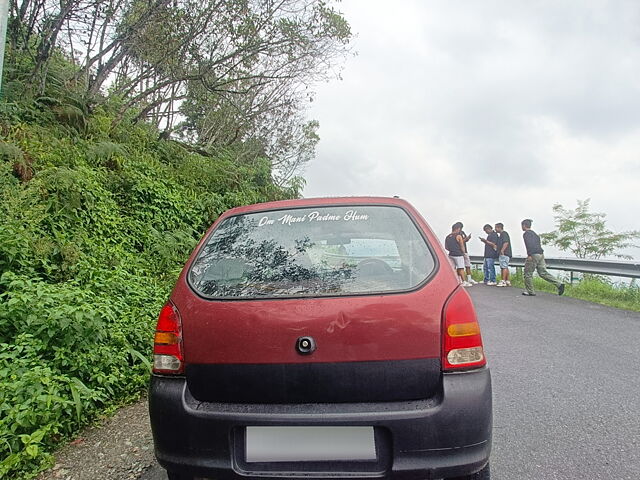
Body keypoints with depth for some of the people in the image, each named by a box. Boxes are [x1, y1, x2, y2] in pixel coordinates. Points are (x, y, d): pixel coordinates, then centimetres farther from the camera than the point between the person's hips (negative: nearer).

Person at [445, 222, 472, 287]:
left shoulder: (447, 237, 9)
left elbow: (446, 247, 11)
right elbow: (462, 246, -7)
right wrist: (463, 253, 6)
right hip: (458, 255, -6)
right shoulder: (458, 236, -10)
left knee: (453, 268, 6)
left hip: (451, 255, 6)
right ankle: (464, 282, 2)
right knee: (461, 268, -1)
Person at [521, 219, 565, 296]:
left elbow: (529, 244, -21)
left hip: (533, 255, -9)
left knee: (528, 273, 2)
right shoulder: (534, 233, 22)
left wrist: (529, 255, -23)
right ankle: (559, 284, -3)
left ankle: (530, 292, 5)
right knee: (543, 273, 8)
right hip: (540, 254, 9)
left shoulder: (526, 234, -7)